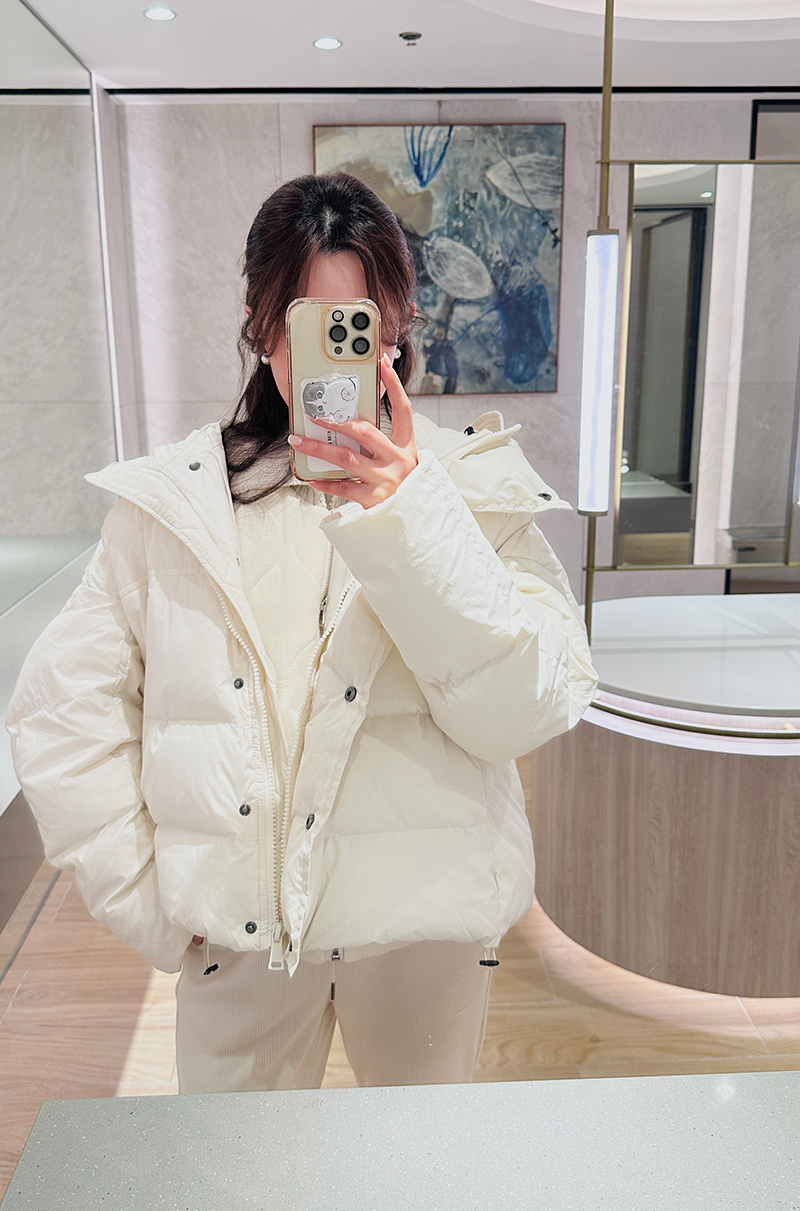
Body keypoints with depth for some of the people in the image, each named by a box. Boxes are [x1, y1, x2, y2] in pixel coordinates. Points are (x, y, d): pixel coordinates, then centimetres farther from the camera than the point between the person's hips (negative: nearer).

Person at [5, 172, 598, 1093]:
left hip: (426, 922, 0)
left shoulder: (472, 487, -6)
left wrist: (407, 518, -26)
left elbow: (528, 714, -17)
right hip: (235, 923, 1)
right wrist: (143, 893, -5)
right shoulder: (171, 500, -4)